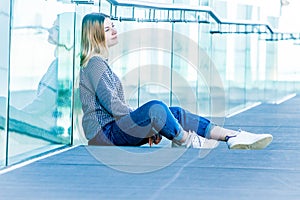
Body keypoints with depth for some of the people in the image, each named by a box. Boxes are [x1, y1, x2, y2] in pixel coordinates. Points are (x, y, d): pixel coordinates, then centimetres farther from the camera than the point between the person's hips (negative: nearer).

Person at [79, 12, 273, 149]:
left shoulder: (101, 63, 22)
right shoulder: (94, 63, -9)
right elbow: (110, 102, -18)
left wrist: (148, 127, 11)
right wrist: (140, 120, -10)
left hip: (114, 127, 10)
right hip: (105, 132, -10)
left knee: (175, 113, -1)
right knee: (155, 108, -32)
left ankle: (234, 137, -10)